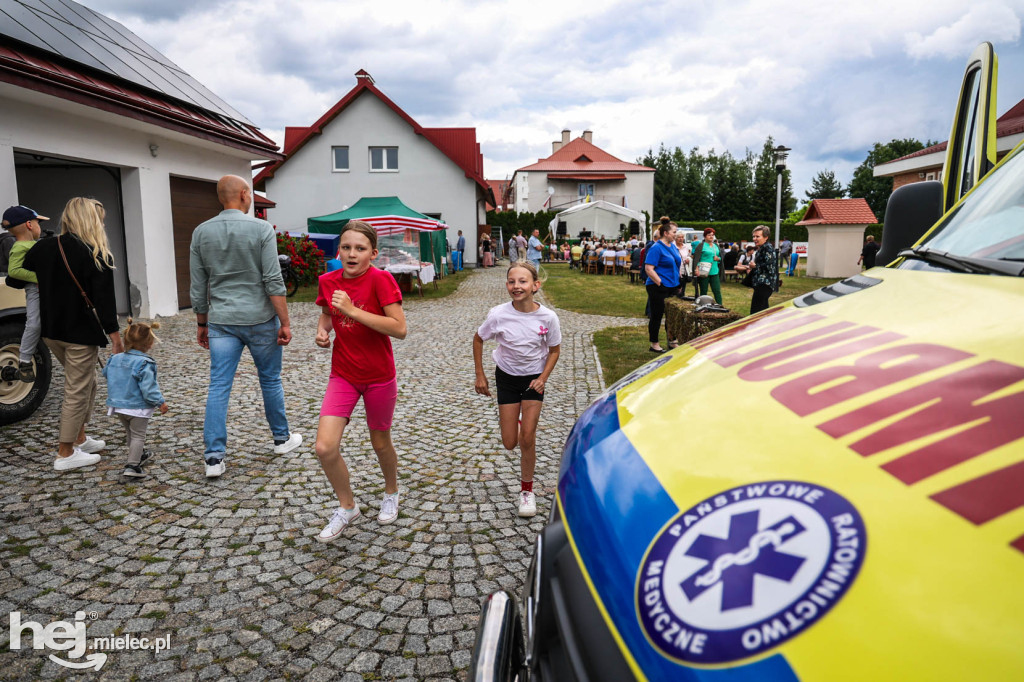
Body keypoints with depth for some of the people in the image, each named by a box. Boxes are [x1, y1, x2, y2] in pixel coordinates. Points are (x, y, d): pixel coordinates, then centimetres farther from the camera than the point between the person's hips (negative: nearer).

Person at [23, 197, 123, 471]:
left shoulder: (42, 249, 4)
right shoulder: (96, 256, -15)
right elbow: (104, 299, -17)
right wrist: (114, 336, -13)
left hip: (52, 332, 7)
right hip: (81, 334, -7)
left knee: (85, 384, 22)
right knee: (77, 391, 3)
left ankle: (80, 439, 30)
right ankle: (66, 454, 11)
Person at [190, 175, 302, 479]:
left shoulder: (201, 232, 3)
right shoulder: (261, 229, -9)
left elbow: (198, 287, 6)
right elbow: (273, 281, -13)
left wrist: (201, 323, 17)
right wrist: (285, 322, -8)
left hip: (221, 321, 3)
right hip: (260, 320, -3)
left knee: (219, 386, 3)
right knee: (270, 380, 13)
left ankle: (214, 456, 2)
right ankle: (282, 438, 28)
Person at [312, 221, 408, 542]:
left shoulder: (381, 280, -17)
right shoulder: (328, 281, -2)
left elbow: (400, 329, -25)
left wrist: (353, 310, -28)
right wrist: (322, 330, -3)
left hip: (379, 376, -3)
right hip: (343, 374, 4)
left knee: (380, 443, 14)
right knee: (325, 448, -7)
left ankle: (391, 493, 45)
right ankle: (347, 507, 18)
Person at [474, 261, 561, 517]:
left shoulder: (548, 317, -20)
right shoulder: (498, 315, -21)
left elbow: (554, 350, -3)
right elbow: (478, 340, -3)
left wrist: (543, 378, -15)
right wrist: (480, 376, -2)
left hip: (534, 378, 0)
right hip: (506, 376, 1)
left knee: (527, 438, -2)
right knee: (510, 443, 3)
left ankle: (526, 490, 18)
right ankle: (507, 417, 41)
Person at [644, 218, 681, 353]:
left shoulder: (673, 246, 13)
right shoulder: (656, 248, -14)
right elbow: (648, 268, -20)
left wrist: (677, 282, 16)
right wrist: (660, 283, -21)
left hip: (672, 288, 8)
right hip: (658, 289, -8)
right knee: (657, 316, 1)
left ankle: (672, 341, 26)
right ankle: (654, 345, 11)